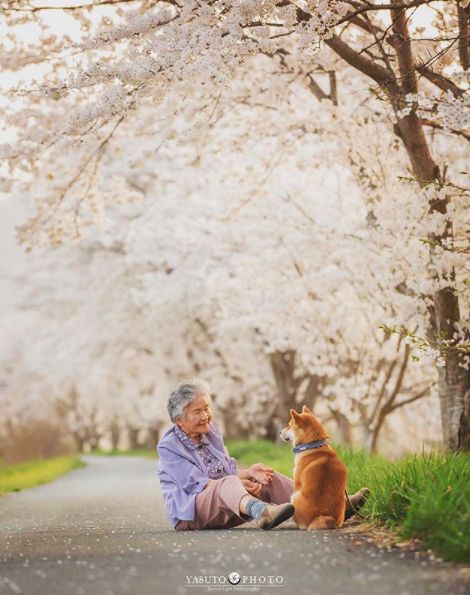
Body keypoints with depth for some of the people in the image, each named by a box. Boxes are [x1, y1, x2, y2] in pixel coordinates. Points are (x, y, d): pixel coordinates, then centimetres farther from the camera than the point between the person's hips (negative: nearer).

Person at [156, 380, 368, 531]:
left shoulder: (211, 432, 11)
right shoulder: (168, 447, -12)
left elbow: (229, 469, 11)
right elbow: (195, 484, -19)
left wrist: (247, 473, -12)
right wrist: (239, 481, -24)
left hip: (225, 507, 8)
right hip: (189, 513, -8)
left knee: (268, 479, -9)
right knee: (228, 483, -36)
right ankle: (262, 512, -71)